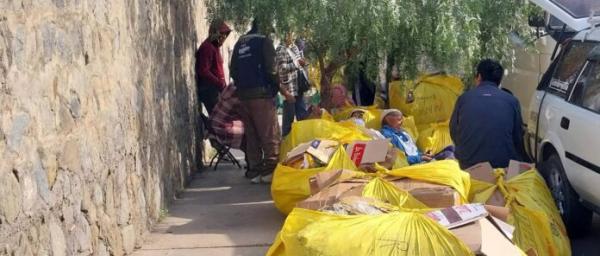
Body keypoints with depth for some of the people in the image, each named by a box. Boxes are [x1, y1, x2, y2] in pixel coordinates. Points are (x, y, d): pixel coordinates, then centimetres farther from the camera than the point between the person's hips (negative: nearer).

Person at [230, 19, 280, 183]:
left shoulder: (240, 43, 16)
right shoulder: (264, 41, -3)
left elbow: (233, 71, 15)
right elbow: (270, 69, -10)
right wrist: (276, 88, 3)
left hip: (243, 95, 6)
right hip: (261, 93, -6)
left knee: (251, 135, 10)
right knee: (270, 135, -4)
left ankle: (254, 171, 9)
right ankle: (270, 170, -9)